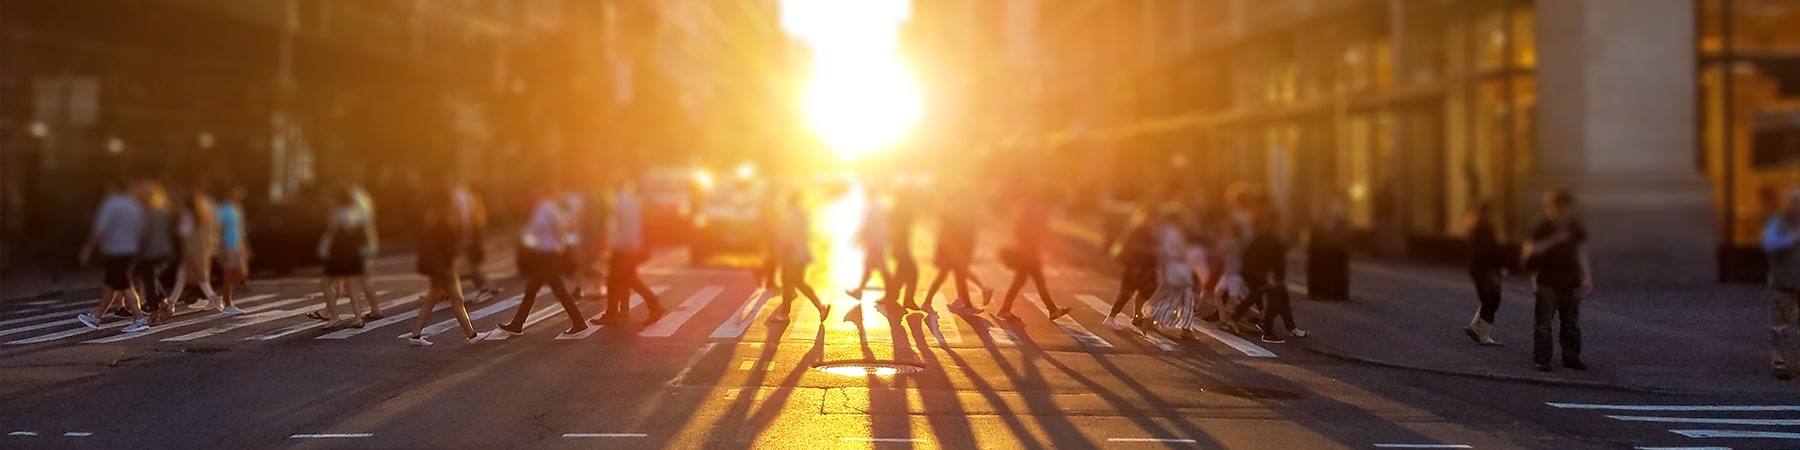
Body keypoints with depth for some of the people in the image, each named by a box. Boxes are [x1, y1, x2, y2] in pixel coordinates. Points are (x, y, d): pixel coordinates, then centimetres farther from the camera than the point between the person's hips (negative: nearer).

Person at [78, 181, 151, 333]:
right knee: (109, 285, 15)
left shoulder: (112, 205, -14)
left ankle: (140, 319, -11)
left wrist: (88, 248, -10)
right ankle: (95, 317, 23)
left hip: (115, 253, -9)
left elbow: (100, 231, -17)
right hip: (130, 251, 9)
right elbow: (140, 232, 14)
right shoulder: (135, 206, 12)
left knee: (124, 286, -7)